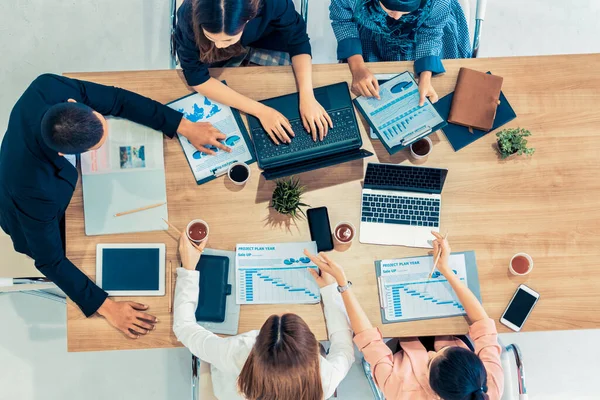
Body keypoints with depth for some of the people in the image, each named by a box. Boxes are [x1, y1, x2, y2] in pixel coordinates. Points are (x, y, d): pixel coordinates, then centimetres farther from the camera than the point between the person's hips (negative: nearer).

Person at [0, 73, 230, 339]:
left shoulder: (49, 87, -37)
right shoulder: (36, 189, -48)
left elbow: (117, 100, -23)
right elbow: (49, 260, -34)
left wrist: (184, 127, -25)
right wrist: (106, 307, -30)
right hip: (37, 222, -5)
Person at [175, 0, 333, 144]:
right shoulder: (189, 17, -41)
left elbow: (298, 41, -25)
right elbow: (196, 78, -33)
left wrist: (307, 96, -39)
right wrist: (260, 110, -41)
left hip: (261, 34, 1)